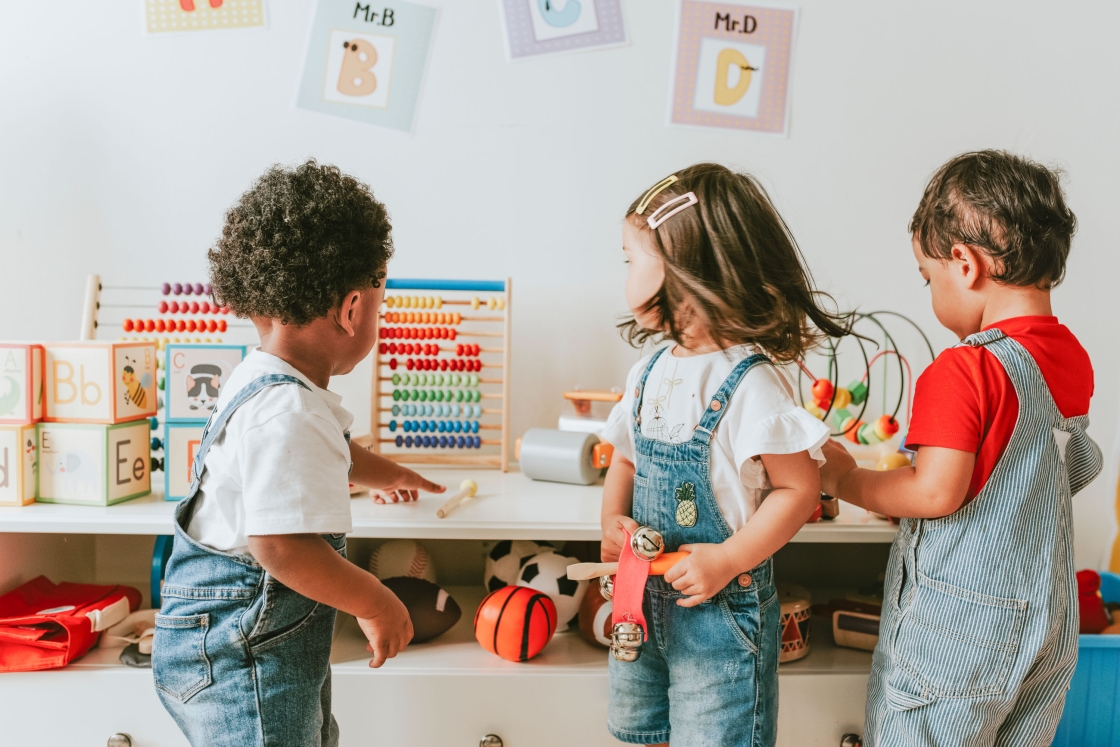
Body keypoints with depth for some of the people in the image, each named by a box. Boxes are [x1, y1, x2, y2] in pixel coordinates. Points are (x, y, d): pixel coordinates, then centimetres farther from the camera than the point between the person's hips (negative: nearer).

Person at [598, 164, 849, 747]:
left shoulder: (749, 383, -21)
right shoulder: (649, 373, 2)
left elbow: (800, 487, -18)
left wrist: (728, 559, -22)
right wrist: (613, 519, -4)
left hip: (722, 607, -7)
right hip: (644, 597, 7)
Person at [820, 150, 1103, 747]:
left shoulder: (962, 371, -23)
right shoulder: (1075, 360, 2)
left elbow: (935, 493, -25)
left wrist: (844, 479, -11)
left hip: (958, 625, -8)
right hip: (1048, 620, 8)